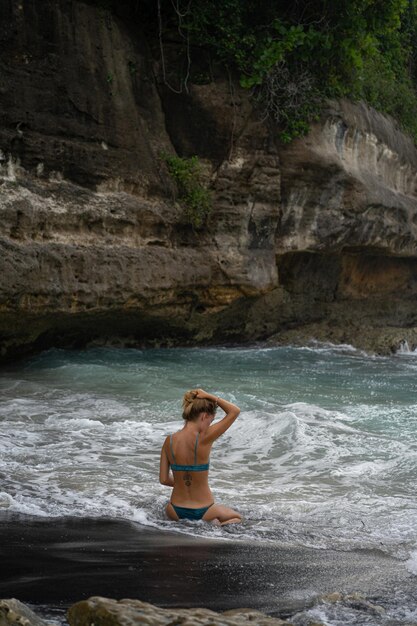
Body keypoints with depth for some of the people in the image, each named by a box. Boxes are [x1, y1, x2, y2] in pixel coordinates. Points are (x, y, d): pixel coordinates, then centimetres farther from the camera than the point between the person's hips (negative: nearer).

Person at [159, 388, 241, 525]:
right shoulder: (204, 439, -21)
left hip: (176, 512, 3)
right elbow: (235, 411, -14)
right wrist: (209, 396, -9)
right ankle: (216, 525, -5)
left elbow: (164, 479, -2)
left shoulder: (169, 441, -9)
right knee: (237, 518, 28)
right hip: (203, 512, -3)